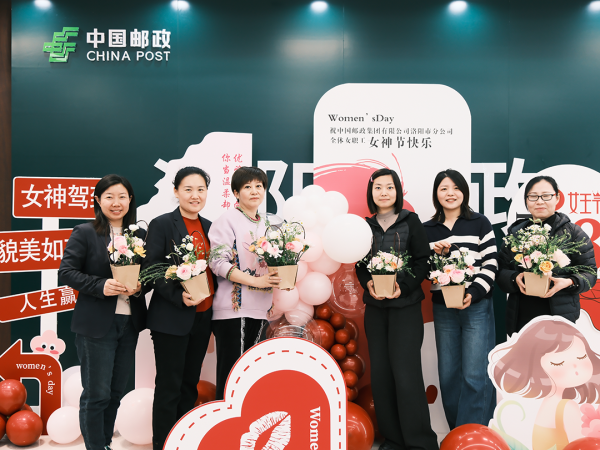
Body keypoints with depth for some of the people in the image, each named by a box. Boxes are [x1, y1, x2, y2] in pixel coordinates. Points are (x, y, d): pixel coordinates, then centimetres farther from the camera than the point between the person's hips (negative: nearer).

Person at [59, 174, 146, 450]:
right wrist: (101, 285, -20)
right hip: (96, 325, -4)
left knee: (116, 392, 15)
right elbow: (66, 272, -8)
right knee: (96, 394, 2)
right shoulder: (84, 233, -3)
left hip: (129, 323, 5)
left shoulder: (140, 235, 9)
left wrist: (139, 286, -10)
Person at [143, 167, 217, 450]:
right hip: (172, 318, -6)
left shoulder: (208, 227, 10)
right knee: (169, 387, 3)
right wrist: (178, 296, -22)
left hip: (202, 317, 6)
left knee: (190, 384, 16)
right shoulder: (161, 224, -7)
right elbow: (151, 271, -12)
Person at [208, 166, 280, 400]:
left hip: (258, 308, 7)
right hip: (233, 306, -7)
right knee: (231, 372, -3)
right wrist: (255, 281, -20)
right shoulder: (227, 220, -5)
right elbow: (218, 261, -14)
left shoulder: (264, 225, 16)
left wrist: (277, 278, 2)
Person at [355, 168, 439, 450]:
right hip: (375, 307, 4)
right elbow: (359, 265, 10)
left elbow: (423, 260, -2)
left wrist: (403, 286, -15)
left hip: (406, 305, -3)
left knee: (405, 371, -7)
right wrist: (367, 284, -10)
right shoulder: (365, 225, 9)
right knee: (380, 372, 5)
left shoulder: (410, 220, 1)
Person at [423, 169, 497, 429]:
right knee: (448, 374, 8)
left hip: (477, 307, -3)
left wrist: (474, 293, -14)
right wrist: (435, 255, -9)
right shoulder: (427, 230, 11)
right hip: (443, 308, 3)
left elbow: (490, 263, -2)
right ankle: (456, 433, 22)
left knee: (475, 375, -5)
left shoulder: (480, 224, 4)